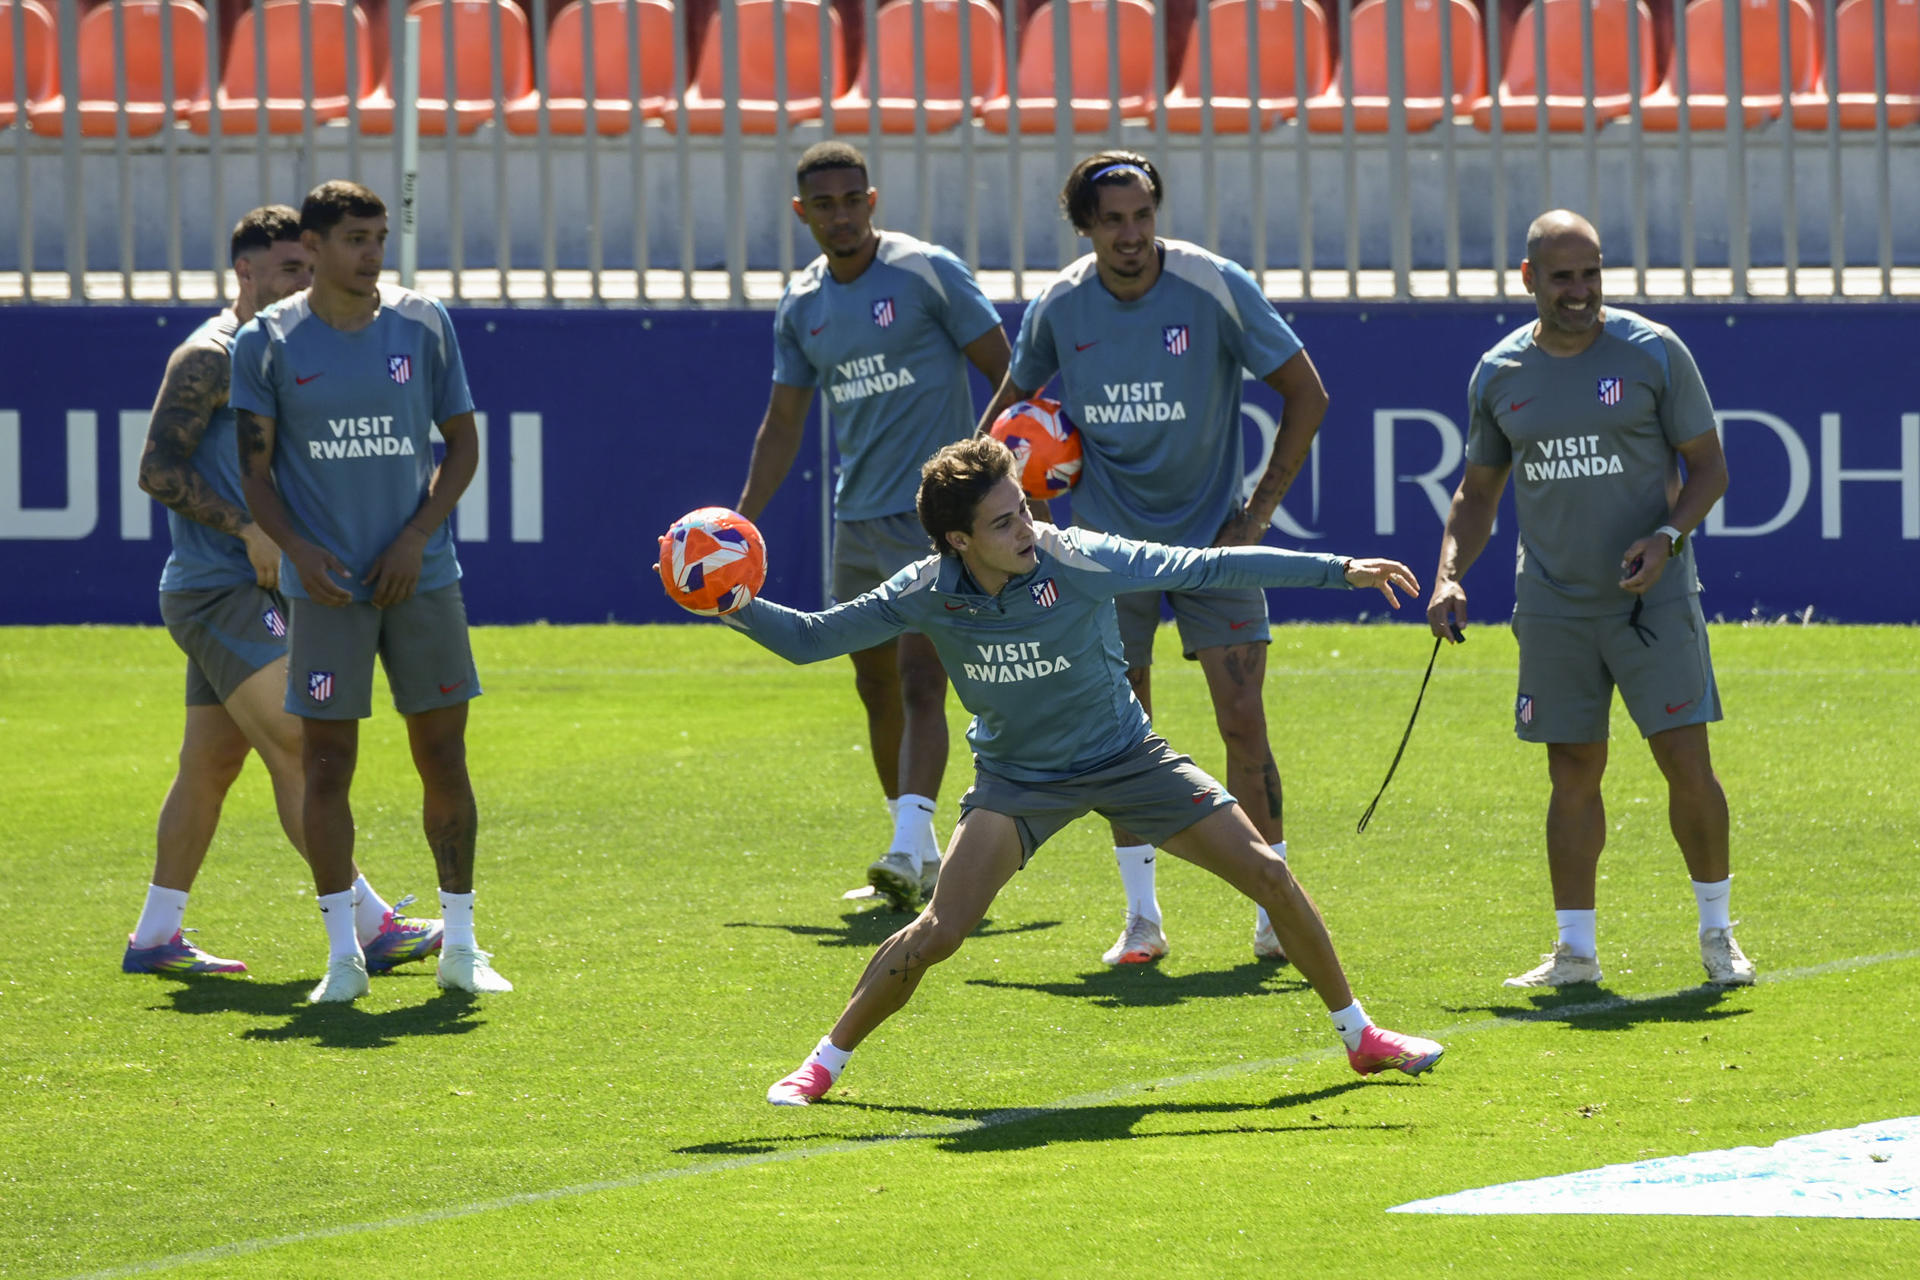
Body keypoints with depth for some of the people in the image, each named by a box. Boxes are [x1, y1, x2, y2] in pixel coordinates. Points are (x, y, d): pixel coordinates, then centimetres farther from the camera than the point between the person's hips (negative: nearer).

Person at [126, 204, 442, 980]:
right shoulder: (210, 357, -11)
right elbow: (158, 469, -17)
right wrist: (247, 531, -22)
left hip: (254, 590, 10)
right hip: (219, 591, -10)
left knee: (210, 765, 11)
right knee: (299, 752, -13)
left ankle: (156, 936, 16)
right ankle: (371, 925, -16)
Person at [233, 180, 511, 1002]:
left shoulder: (423, 325, 3)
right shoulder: (268, 342, -1)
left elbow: (463, 443, 9)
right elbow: (254, 470, 2)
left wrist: (419, 535, -4)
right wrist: (296, 547, -14)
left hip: (420, 578, 2)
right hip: (328, 586, -1)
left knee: (443, 758, 3)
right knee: (326, 765, -2)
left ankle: (461, 943, 13)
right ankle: (342, 955, 5)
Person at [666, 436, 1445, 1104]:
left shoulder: (1080, 562, -24)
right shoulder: (927, 596, -20)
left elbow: (1210, 568, -17)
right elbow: (810, 639, -11)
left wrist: (1340, 570, -16)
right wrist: (739, 609, -29)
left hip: (1125, 759, 1)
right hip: (1018, 779, -1)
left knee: (1267, 875, -6)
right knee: (937, 932, -18)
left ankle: (1358, 1034, 13)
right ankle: (826, 1063, 1)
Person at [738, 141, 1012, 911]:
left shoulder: (928, 272, -7)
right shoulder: (801, 306, 10)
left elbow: (1007, 376, -5)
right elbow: (783, 424, 19)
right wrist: (742, 524, 14)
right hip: (856, 521, 6)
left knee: (920, 682, -17)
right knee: (876, 688, 9)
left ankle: (909, 846, -26)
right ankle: (922, 859, 19)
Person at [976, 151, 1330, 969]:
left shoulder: (1214, 288, -14)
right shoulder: (1059, 308, -5)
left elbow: (1306, 394, -6)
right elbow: (1012, 403, 15)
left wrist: (1257, 512, -9)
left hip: (1211, 534, -2)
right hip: (1108, 538, 2)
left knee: (1243, 720, -9)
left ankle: (1276, 912, 1)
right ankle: (1141, 918, 9)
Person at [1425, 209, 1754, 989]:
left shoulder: (1652, 353, -4)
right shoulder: (1498, 374, 5)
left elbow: (1709, 466, 1)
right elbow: (1478, 490, 17)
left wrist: (1668, 537, -16)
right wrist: (1450, 574, 1)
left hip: (1652, 596, -3)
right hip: (1554, 604, 3)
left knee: (1688, 768, -7)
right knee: (1573, 775, 3)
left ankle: (1717, 935, 7)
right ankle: (1575, 950, 10)